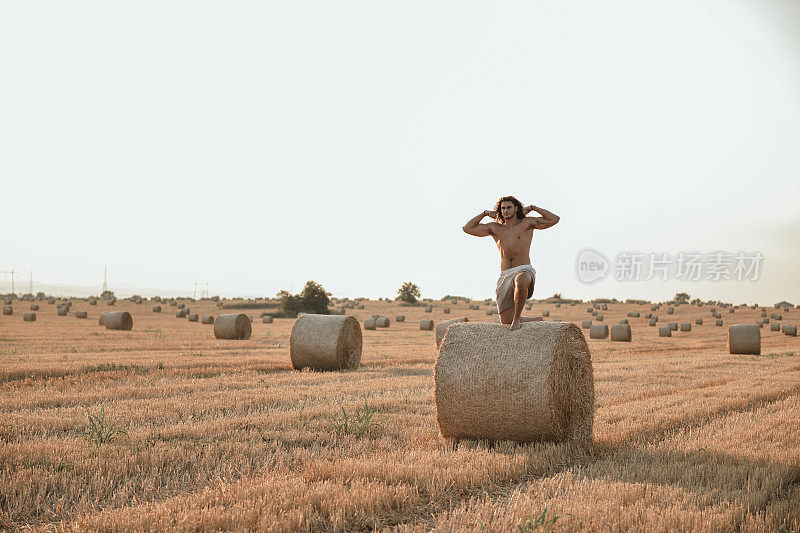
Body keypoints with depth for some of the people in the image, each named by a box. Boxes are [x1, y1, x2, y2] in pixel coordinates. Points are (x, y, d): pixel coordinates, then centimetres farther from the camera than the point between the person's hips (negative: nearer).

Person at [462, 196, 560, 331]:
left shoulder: (527, 223, 10)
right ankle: (537, 321, 26)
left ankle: (517, 318, -25)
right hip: (505, 276, 4)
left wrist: (532, 208, 4)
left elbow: (554, 219, 2)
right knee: (506, 322, -2)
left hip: (524, 270, -4)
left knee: (520, 281, -45)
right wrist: (485, 213, 15)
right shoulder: (495, 228, 19)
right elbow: (467, 228, 19)